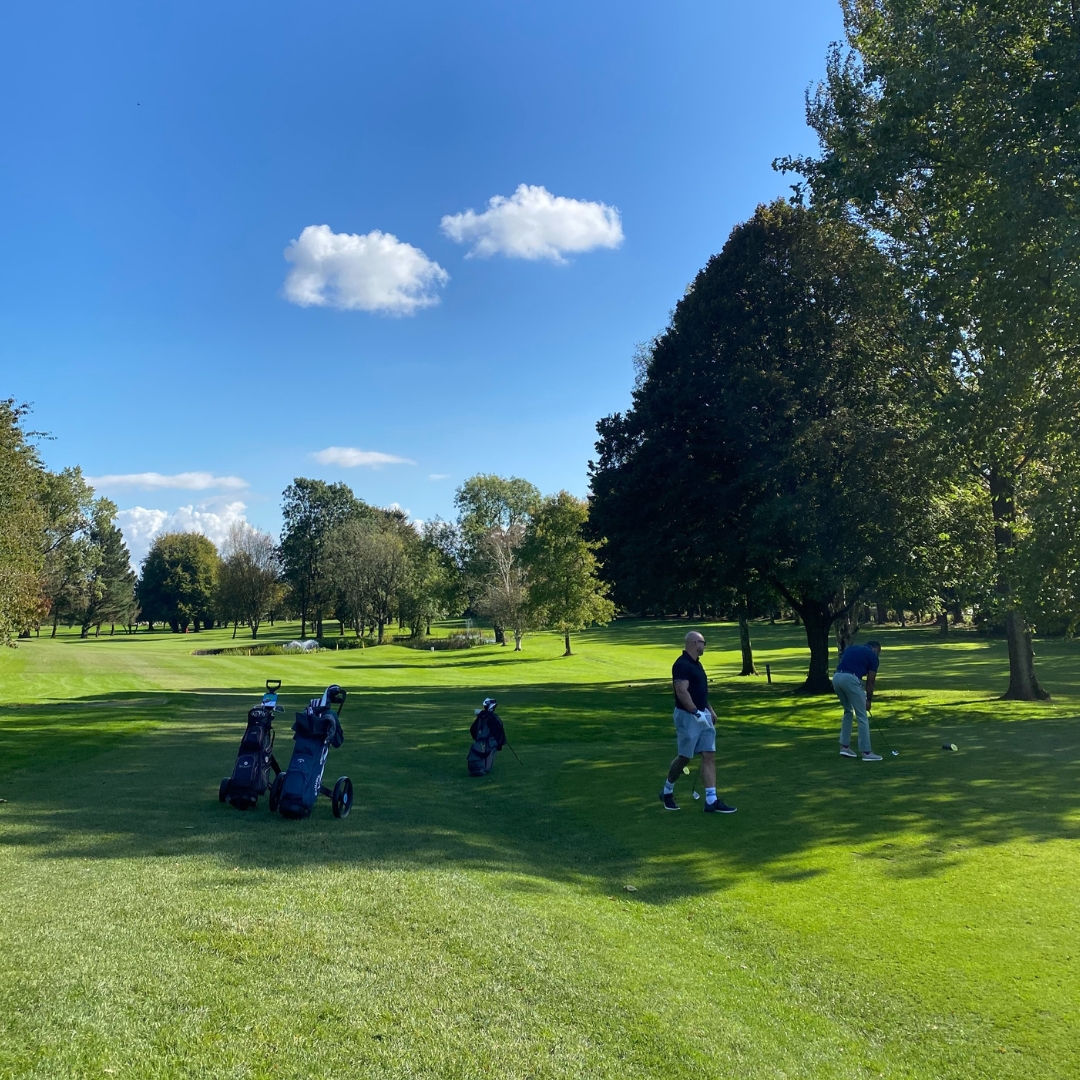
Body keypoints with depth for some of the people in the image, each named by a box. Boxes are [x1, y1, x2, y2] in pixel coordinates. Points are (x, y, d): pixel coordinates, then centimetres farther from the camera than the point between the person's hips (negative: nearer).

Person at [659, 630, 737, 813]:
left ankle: (711, 801, 2)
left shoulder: (696, 663, 14)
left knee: (709, 756, 2)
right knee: (684, 757, 2)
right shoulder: (682, 664, -17)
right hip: (688, 716, -9)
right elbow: (682, 692, -25)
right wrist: (697, 713, -26)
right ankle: (667, 791, 23)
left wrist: (710, 710, 18)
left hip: (703, 715, 9)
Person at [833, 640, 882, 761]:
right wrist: (869, 700, 24)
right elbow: (870, 681, 13)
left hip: (836, 677, 6)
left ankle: (844, 747, 24)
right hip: (850, 679, -6)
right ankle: (866, 752, 8)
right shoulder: (873, 656, 13)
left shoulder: (851, 648, 28)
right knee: (862, 716, 6)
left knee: (848, 712, 24)